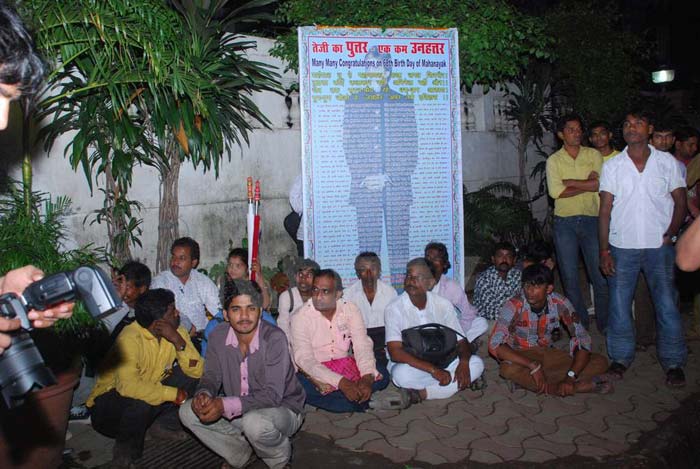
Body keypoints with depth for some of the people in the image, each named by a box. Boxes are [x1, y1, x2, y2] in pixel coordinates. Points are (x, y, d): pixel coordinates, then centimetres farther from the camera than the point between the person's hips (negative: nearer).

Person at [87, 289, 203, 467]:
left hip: (150, 392, 6)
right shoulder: (131, 338, -29)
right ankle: (125, 448, -7)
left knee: (187, 374, -13)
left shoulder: (176, 331, -9)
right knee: (141, 399, -37)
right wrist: (176, 394, -36)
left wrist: (178, 341, -31)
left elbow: (196, 371, -17)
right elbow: (127, 385, -43)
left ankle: (164, 425, 6)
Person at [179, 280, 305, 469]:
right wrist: (203, 394, -24)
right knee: (188, 412, -6)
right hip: (239, 411, 6)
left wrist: (225, 405, -39)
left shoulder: (274, 338, -27)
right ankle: (240, 453, 12)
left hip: (282, 409, -5)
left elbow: (272, 395, -29)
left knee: (255, 422, -37)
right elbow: (212, 375, 0)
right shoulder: (218, 336, -9)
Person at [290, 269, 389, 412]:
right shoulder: (300, 317, -14)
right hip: (316, 370, -2)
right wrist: (341, 382, -35)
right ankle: (362, 402, -23)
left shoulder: (350, 310, -4)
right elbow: (304, 359, -23)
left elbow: (362, 346, -9)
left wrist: (367, 377, -29)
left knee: (381, 375, -17)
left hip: (346, 365, 3)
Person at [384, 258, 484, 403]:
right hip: (411, 365, -4)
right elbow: (395, 353, -22)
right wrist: (433, 369, -30)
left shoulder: (443, 304, -2)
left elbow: (461, 340, 1)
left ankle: (422, 393, -20)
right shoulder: (394, 308, -13)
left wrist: (463, 362, -23)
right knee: (401, 374, -36)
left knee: (476, 363, -18)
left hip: (441, 361, 4)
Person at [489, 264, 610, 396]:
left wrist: (571, 376, -28)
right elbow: (495, 344, -30)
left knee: (600, 362, -14)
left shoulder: (560, 304, -14)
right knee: (508, 369, -39)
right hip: (521, 357, -3)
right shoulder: (514, 306, -22)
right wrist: (533, 365, -38)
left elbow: (583, 339, -13)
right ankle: (579, 386, -25)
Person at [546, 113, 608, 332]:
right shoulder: (554, 160, 3)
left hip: (591, 219, 0)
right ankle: (580, 322, 20)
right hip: (564, 222, 0)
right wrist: (587, 184, -9)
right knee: (570, 276, 6)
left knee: (601, 274, 3)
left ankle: (604, 322, 18)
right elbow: (556, 192, -11)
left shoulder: (594, 155, 6)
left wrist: (570, 182, -10)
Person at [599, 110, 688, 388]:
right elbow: (605, 210, 2)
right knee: (619, 304, 5)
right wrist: (604, 250, -3)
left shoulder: (667, 162, 4)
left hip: (659, 246, 0)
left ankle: (673, 362, 17)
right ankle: (621, 357, 20)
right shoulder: (612, 166, 4)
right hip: (622, 246, 1)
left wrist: (670, 233, -11)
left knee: (667, 305, 1)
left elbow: (680, 202, 6)